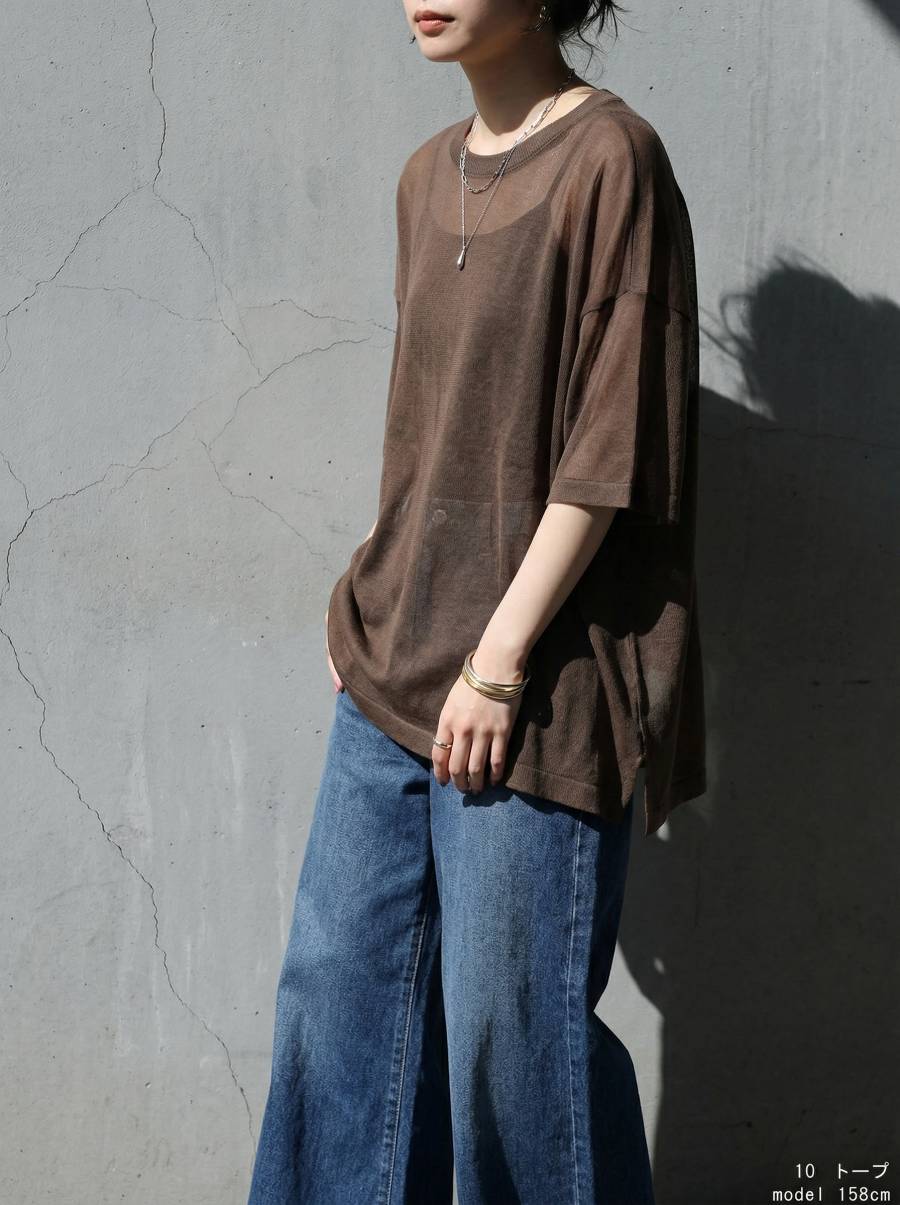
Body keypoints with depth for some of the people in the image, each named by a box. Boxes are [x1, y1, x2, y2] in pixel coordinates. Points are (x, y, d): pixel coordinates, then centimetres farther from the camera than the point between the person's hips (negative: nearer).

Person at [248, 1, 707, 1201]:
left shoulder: (608, 157, -11)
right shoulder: (429, 175, 11)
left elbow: (610, 449, -16)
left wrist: (499, 660, -17)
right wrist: (378, 609, 11)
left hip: (537, 679, -7)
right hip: (396, 666, 8)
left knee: (514, 1016, 2)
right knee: (339, 983, 13)